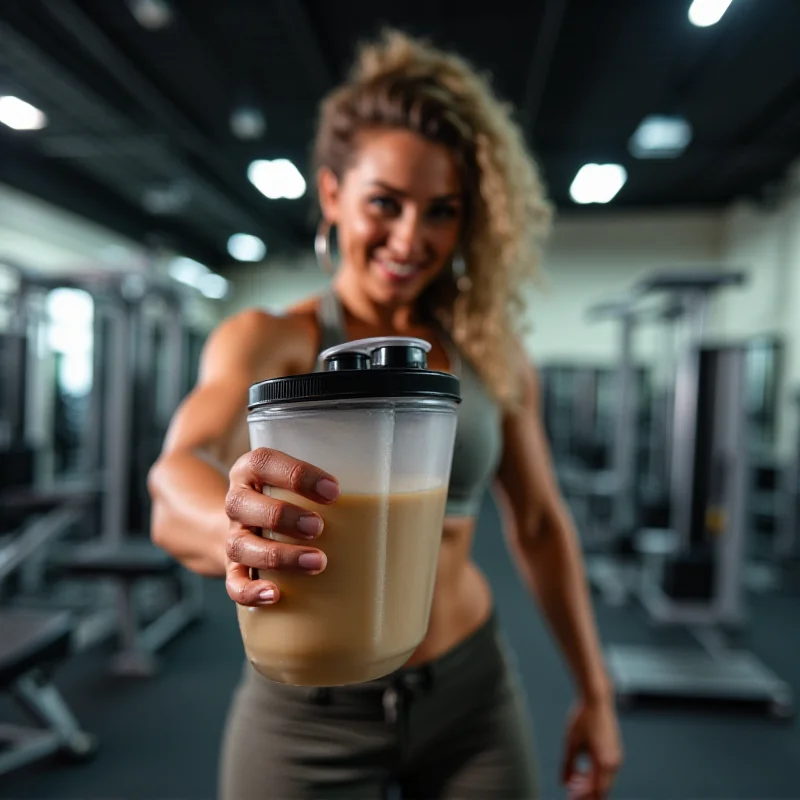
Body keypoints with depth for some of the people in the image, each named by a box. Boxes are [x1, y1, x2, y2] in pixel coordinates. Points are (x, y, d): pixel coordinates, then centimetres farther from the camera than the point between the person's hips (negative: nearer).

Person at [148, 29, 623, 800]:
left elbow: (538, 524, 5)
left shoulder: (491, 353, -3)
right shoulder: (267, 341, -10)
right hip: (306, 709, -1)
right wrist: (236, 528, -50)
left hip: (471, 692, 2)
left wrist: (594, 692, 8)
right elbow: (178, 475, -27)